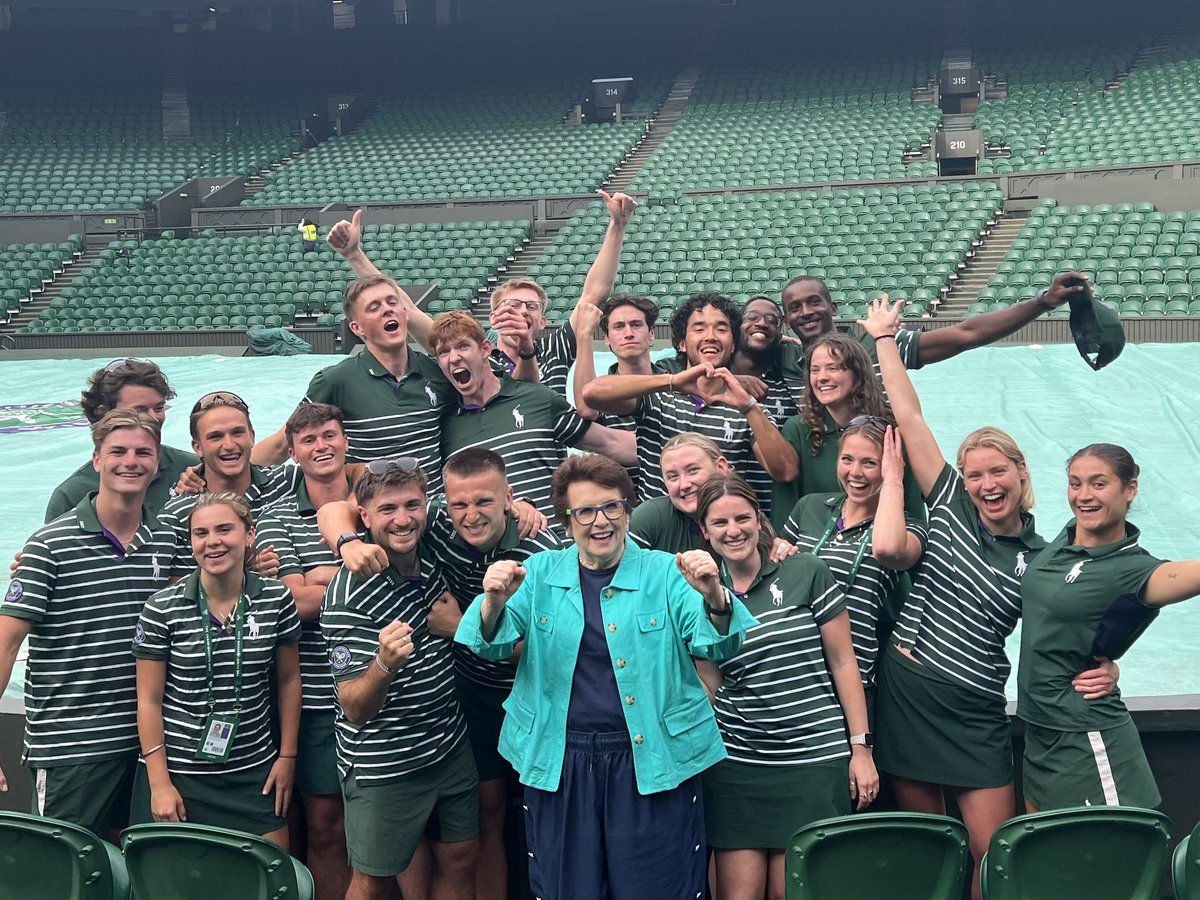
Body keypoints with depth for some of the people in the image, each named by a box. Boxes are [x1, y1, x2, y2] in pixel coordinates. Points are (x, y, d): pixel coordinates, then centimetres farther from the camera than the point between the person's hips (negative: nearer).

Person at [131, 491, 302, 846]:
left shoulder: (276, 600, -2)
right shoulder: (163, 608, -8)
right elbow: (149, 701, -4)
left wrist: (287, 756, 7)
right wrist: (160, 783, -7)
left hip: (255, 774, 2)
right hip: (180, 774, -2)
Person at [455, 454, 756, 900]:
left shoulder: (665, 573, 0)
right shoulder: (541, 573, 6)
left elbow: (716, 645, -9)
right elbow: (492, 645, -2)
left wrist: (714, 596, -31)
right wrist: (494, 603, -25)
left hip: (653, 762, -1)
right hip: (559, 764, 2)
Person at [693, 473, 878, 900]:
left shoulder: (807, 573, -1)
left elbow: (843, 661, 1)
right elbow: (707, 687, 9)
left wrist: (861, 747, -2)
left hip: (814, 759, -2)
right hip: (736, 766, 2)